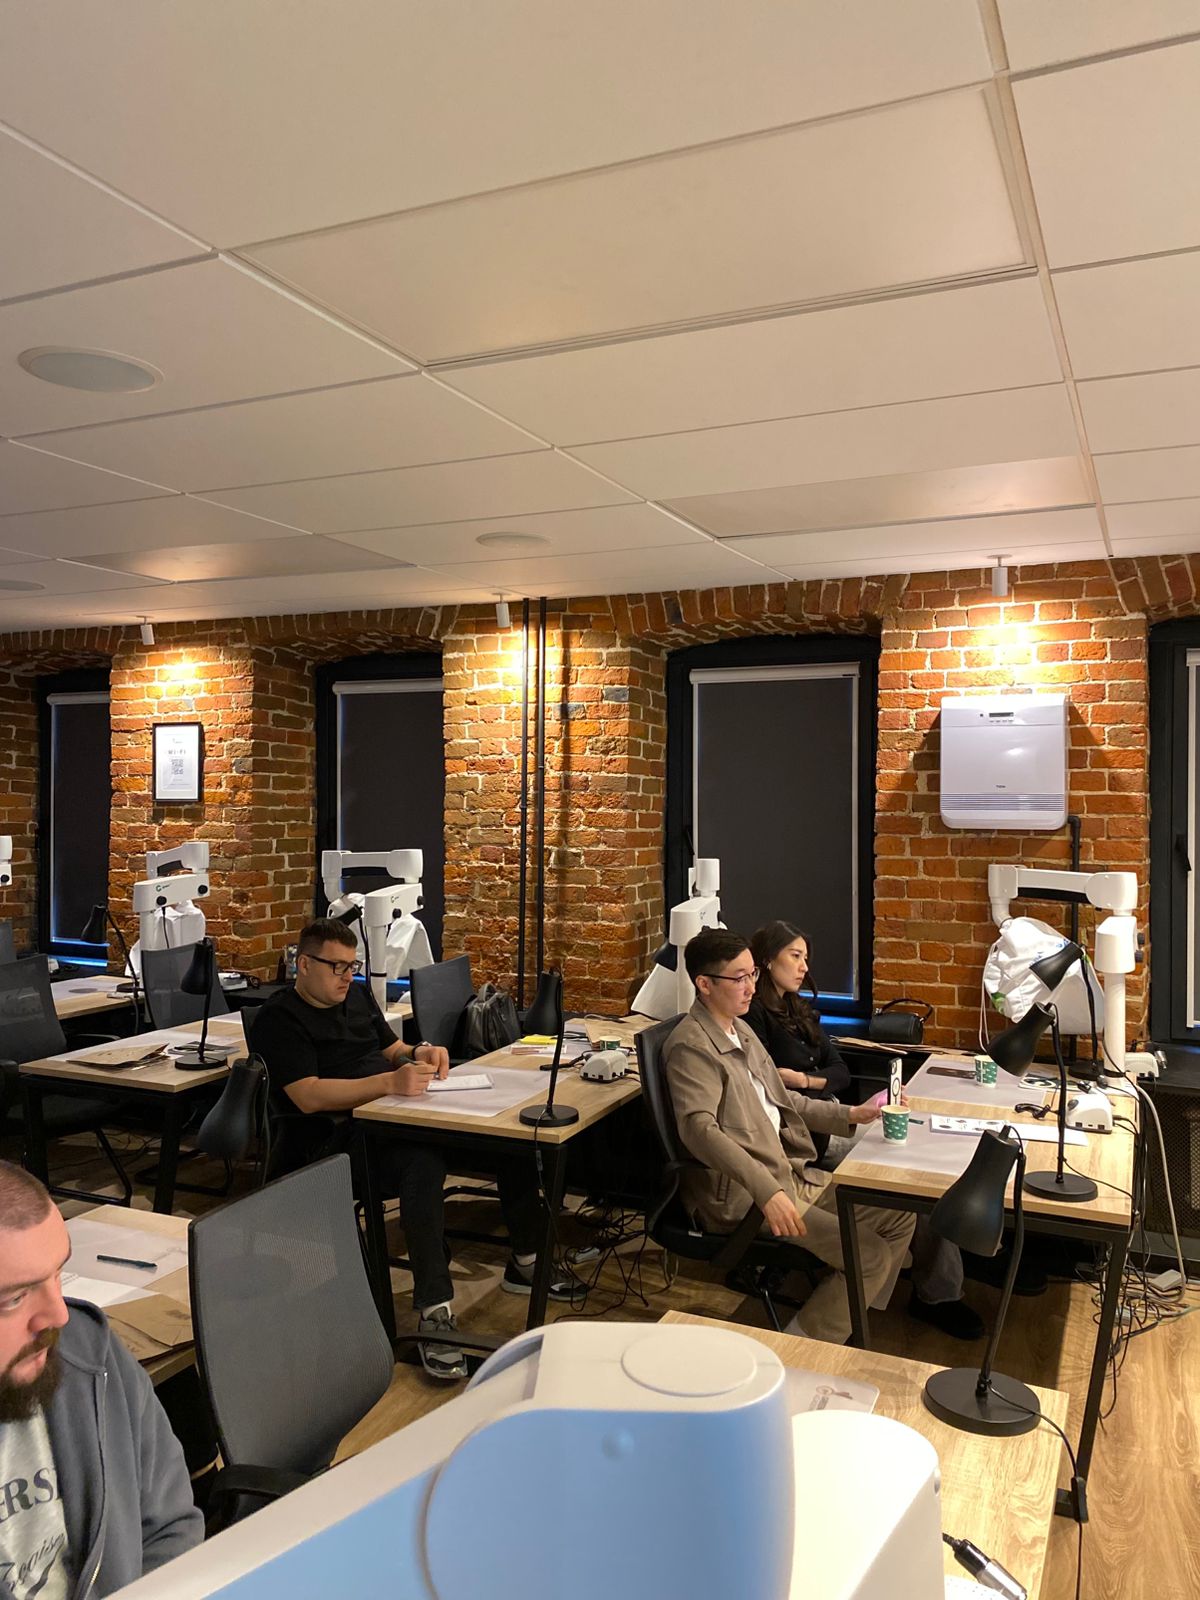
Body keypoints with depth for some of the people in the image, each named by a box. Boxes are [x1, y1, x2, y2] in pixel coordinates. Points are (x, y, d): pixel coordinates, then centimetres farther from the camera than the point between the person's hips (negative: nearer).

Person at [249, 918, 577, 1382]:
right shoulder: (278, 1020, -7)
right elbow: (309, 1096, -19)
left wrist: (419, 1053, -2)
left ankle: (525, 1261, 5)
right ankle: (433, 1312, -35)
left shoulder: (357, 996, 18)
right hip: (337, 1139, -8)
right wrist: (389, 1082, -31)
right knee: (423, 1162, -39)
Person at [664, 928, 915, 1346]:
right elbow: (699, 1128, -30)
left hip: (792, 1173, 10)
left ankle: (846, 1313, 19)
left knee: (899, 1218, 7)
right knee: (870, 1255, -15)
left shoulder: (740, 1029, 14)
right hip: (743, 1195, -10)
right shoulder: (691, 1046, -17)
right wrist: (766, 1190, -37)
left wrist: (850, 1115, 14)